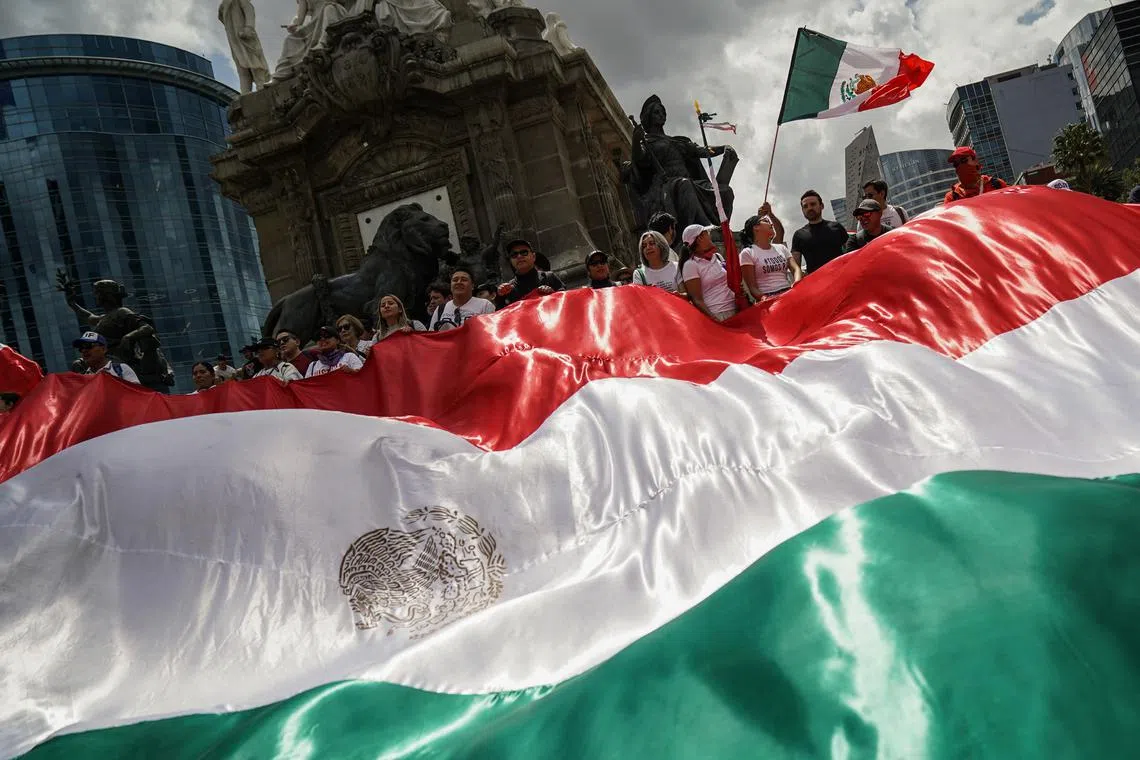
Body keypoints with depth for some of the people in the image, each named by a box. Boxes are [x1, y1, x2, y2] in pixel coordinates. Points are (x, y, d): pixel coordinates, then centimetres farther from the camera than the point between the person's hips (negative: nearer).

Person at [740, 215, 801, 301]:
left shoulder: (781, 248, 20)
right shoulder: (747, 253, 4)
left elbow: (796, 269, 8)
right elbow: (752, 287, -2)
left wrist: (796, 284, -14)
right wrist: (763, 299, -22)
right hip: (768, 298, -5)